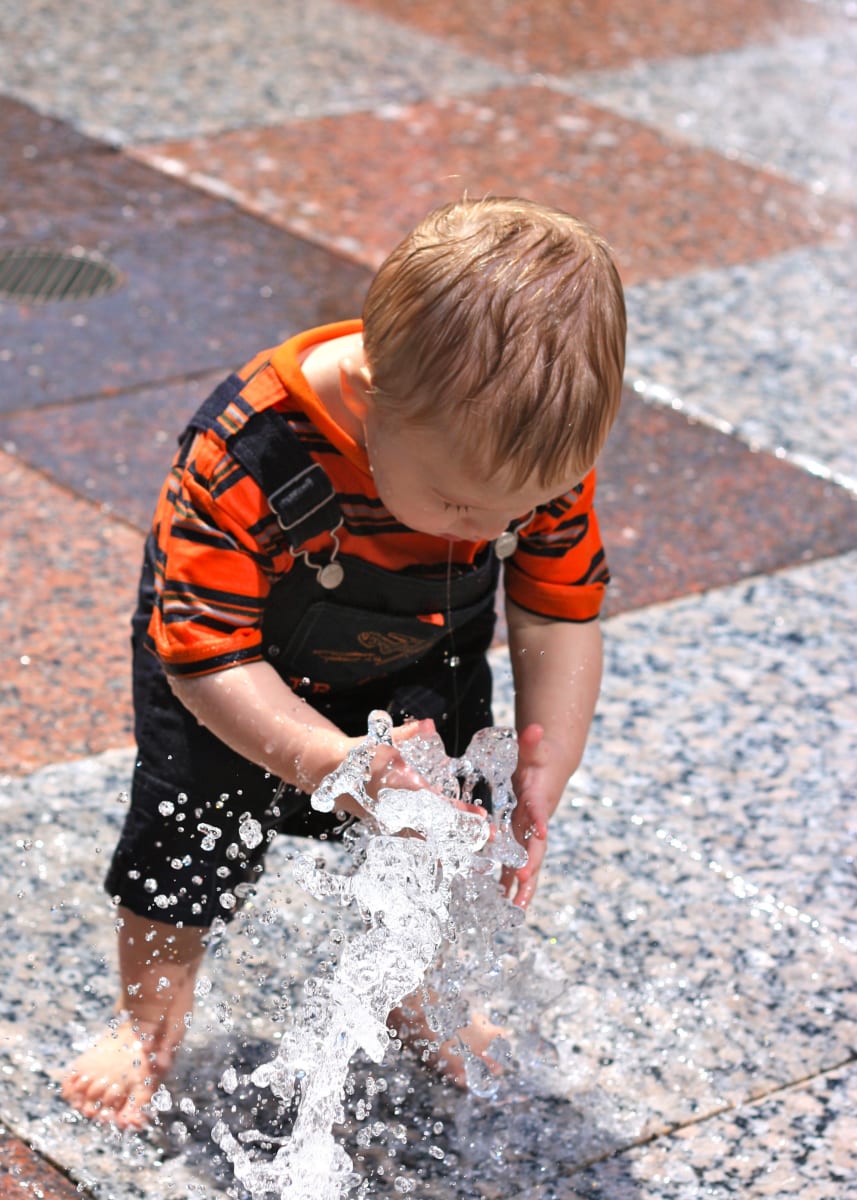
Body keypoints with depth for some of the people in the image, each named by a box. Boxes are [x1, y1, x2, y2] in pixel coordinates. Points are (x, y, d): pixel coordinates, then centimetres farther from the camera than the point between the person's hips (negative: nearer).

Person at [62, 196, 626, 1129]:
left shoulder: (543, 453, -30)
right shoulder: (247, 459, -43)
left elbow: (560, 616, -17)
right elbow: (206, 653, -36)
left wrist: (543, 775, -27)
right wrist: (337, 764, -47)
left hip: (421, 674, 3)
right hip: (249, 681, -3)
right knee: (185, 846, 2)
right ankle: (151, 1023, 33)